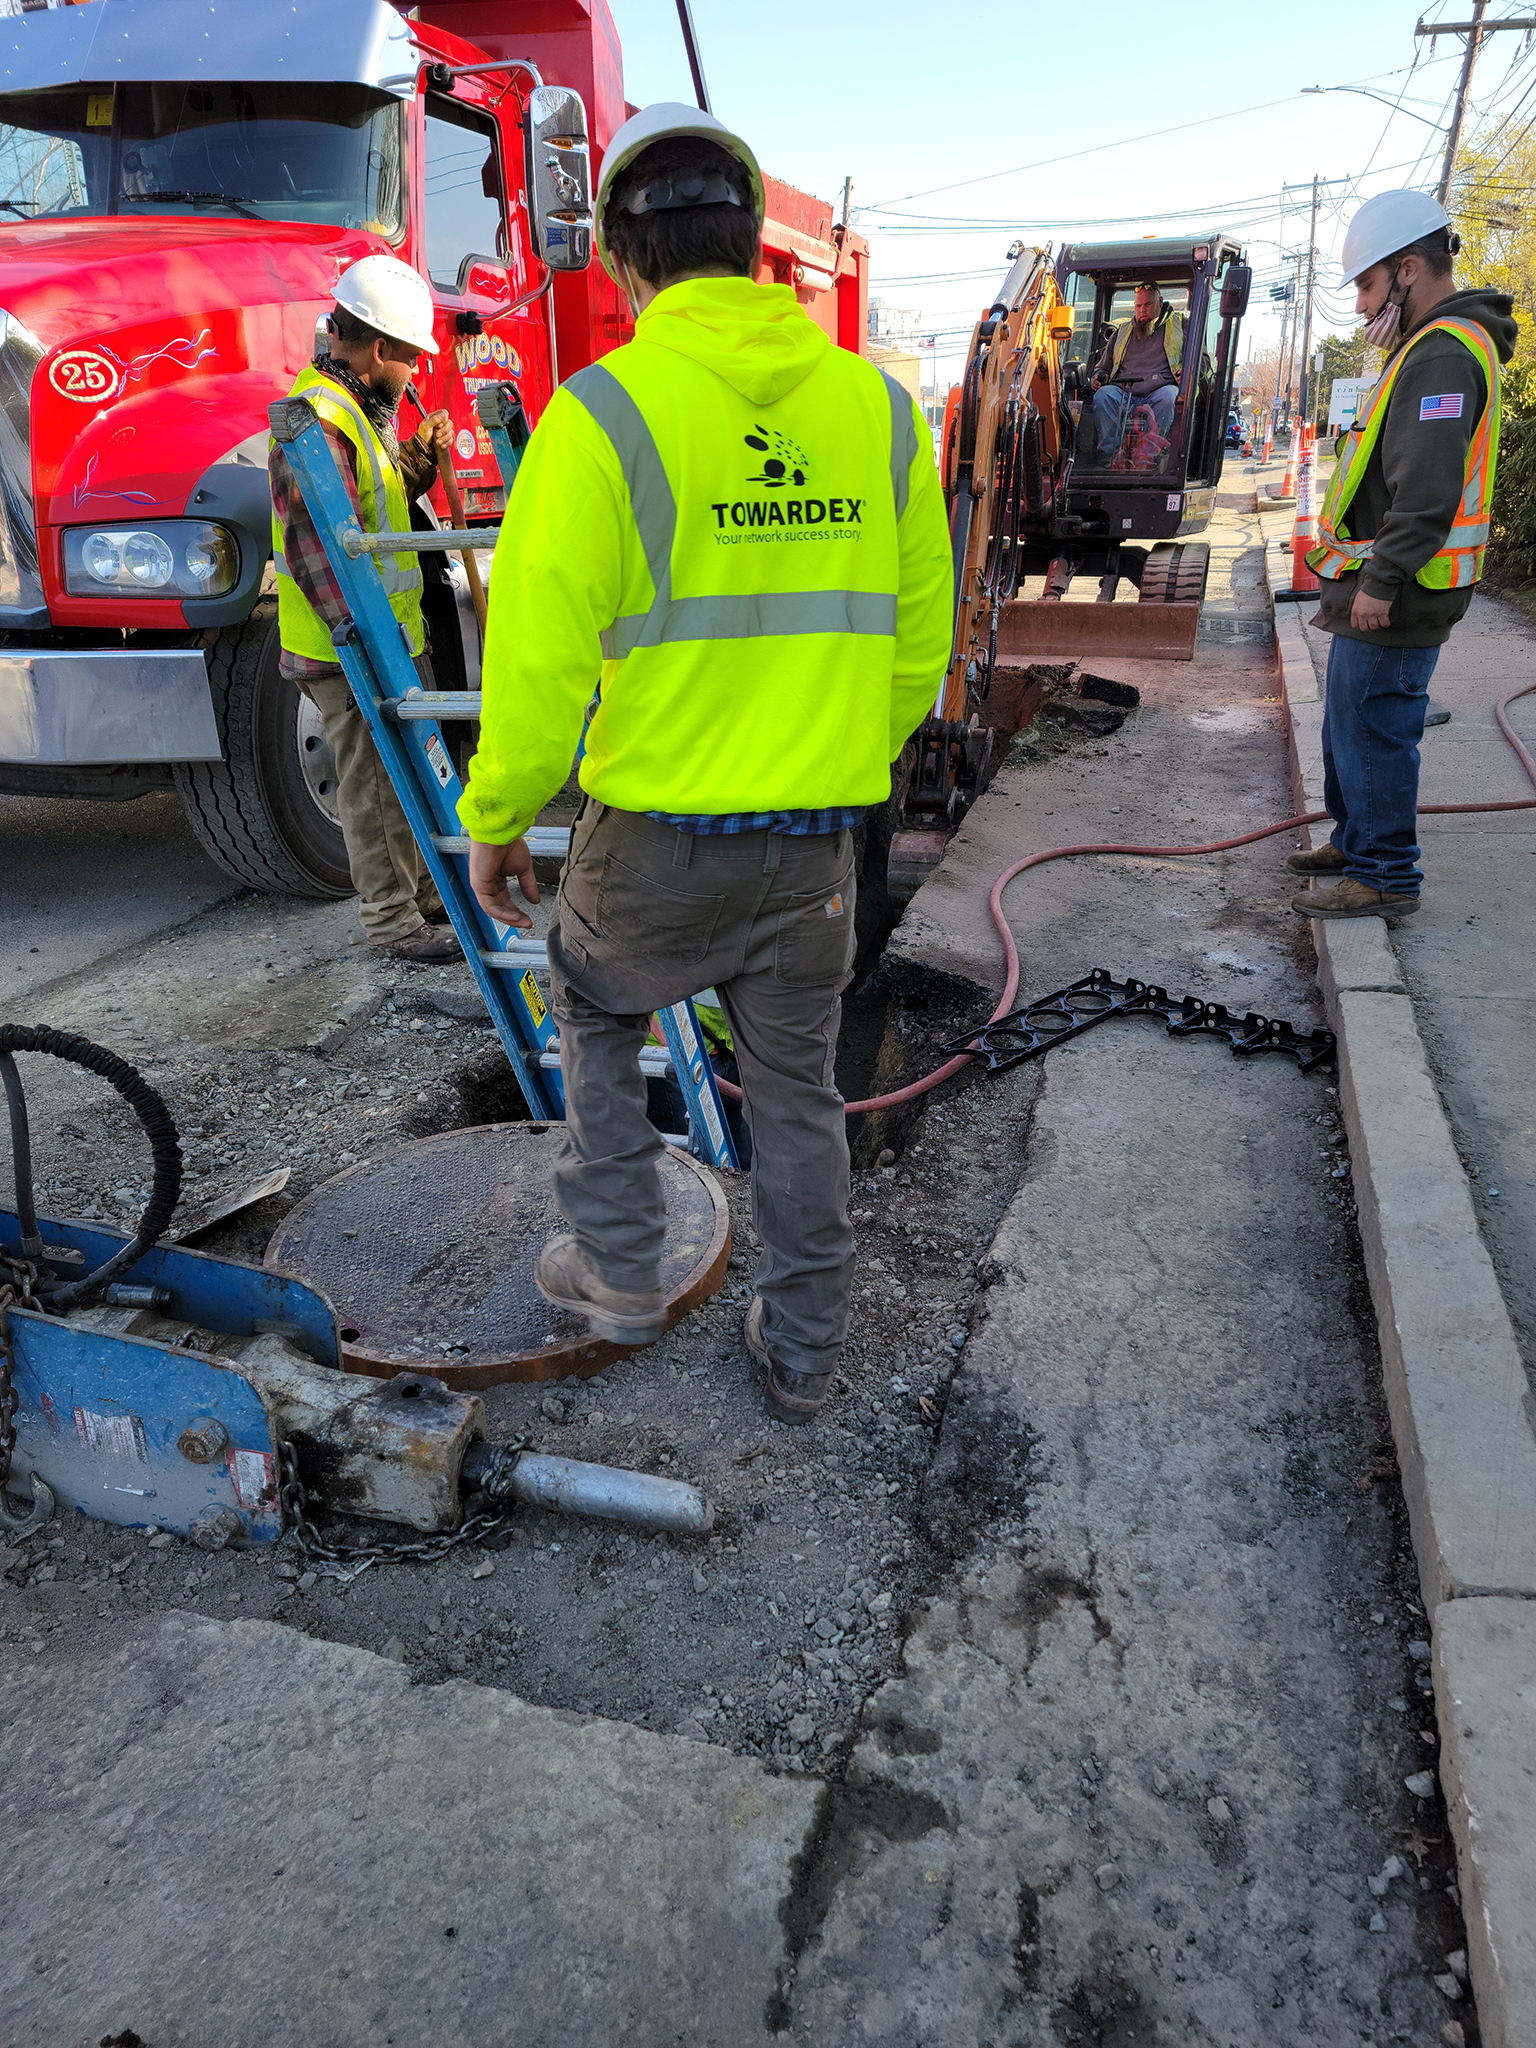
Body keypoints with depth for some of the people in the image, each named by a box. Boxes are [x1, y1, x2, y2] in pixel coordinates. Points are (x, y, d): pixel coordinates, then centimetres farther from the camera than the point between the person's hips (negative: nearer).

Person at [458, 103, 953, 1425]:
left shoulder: (604, 412, -12)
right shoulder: (878, 405, 3)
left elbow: (540, 663, -15)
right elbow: (918, 643, 8)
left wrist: (495, 823, 0)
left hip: (659, 833, -3)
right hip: (817, 843, 4)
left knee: (595, 1015, 26)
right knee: (797, 1090, 18)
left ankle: (619, 1271, 32)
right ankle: (802, 1354, 32)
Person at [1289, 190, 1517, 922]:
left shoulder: (1444, 355, -16)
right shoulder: (1428, 348, 19)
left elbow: (1427, 488, -25)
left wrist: (1382, 580, -25)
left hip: (1393, 600, -11)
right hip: (1382, 588, 11)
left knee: (1372, 732, -6)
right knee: (1352, 726, 19)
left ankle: (1384, 877, 2)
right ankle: (1355, 840, 33)